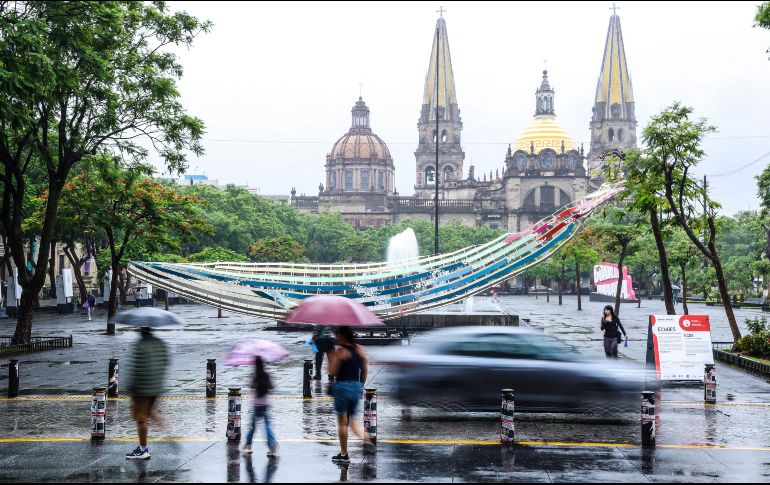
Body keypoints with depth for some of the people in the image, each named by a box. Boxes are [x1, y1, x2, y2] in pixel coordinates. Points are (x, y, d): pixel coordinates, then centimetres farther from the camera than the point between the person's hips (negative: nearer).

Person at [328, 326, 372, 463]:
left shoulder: (340, 351, -12)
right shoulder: (361, 350, 6)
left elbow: (332, 371, -15)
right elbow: (365, 371, 10)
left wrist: (331, 355, -4)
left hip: (342, 386, -5)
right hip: (357, 386, 6)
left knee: (342, 422, 5)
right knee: (353, 418, 20)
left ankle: (344, 454, 10)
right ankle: (365, 439, -6)